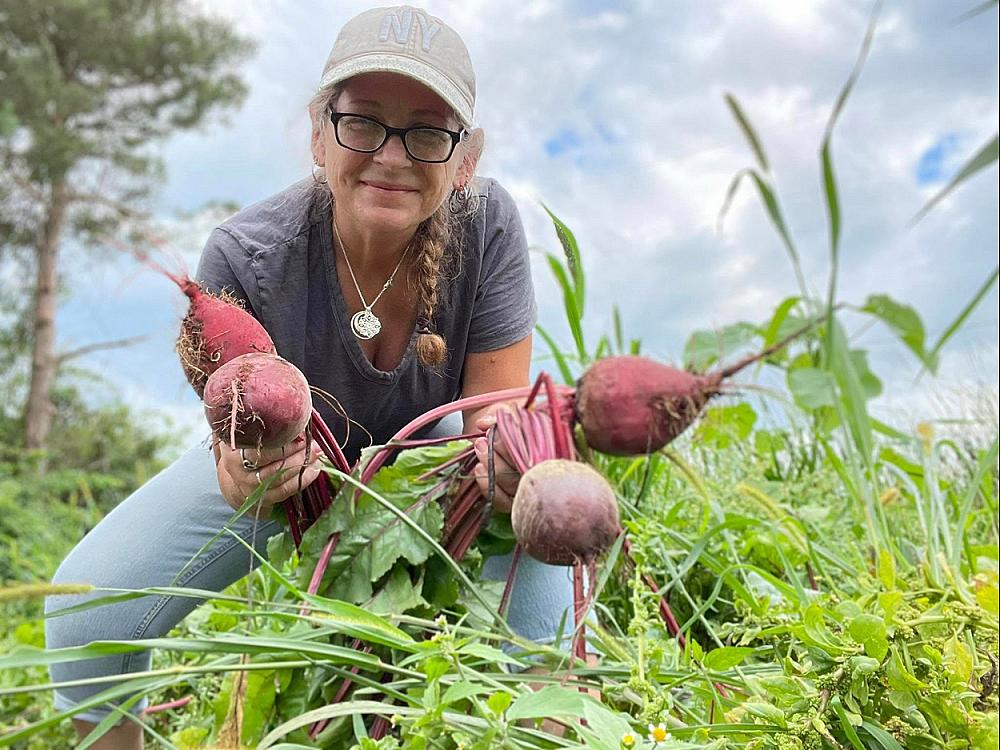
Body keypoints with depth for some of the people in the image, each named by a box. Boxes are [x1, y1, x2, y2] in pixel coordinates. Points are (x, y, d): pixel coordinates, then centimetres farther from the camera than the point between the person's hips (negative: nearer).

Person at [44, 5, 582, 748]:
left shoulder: (488, 223, -29)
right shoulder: (242, 256, -30)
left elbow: (497, 410, -23)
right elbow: (237, 433, -22)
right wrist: (245, 471, -46)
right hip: (292, 463, 1)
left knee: (536, 560, -29)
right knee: (86, 611, -12)